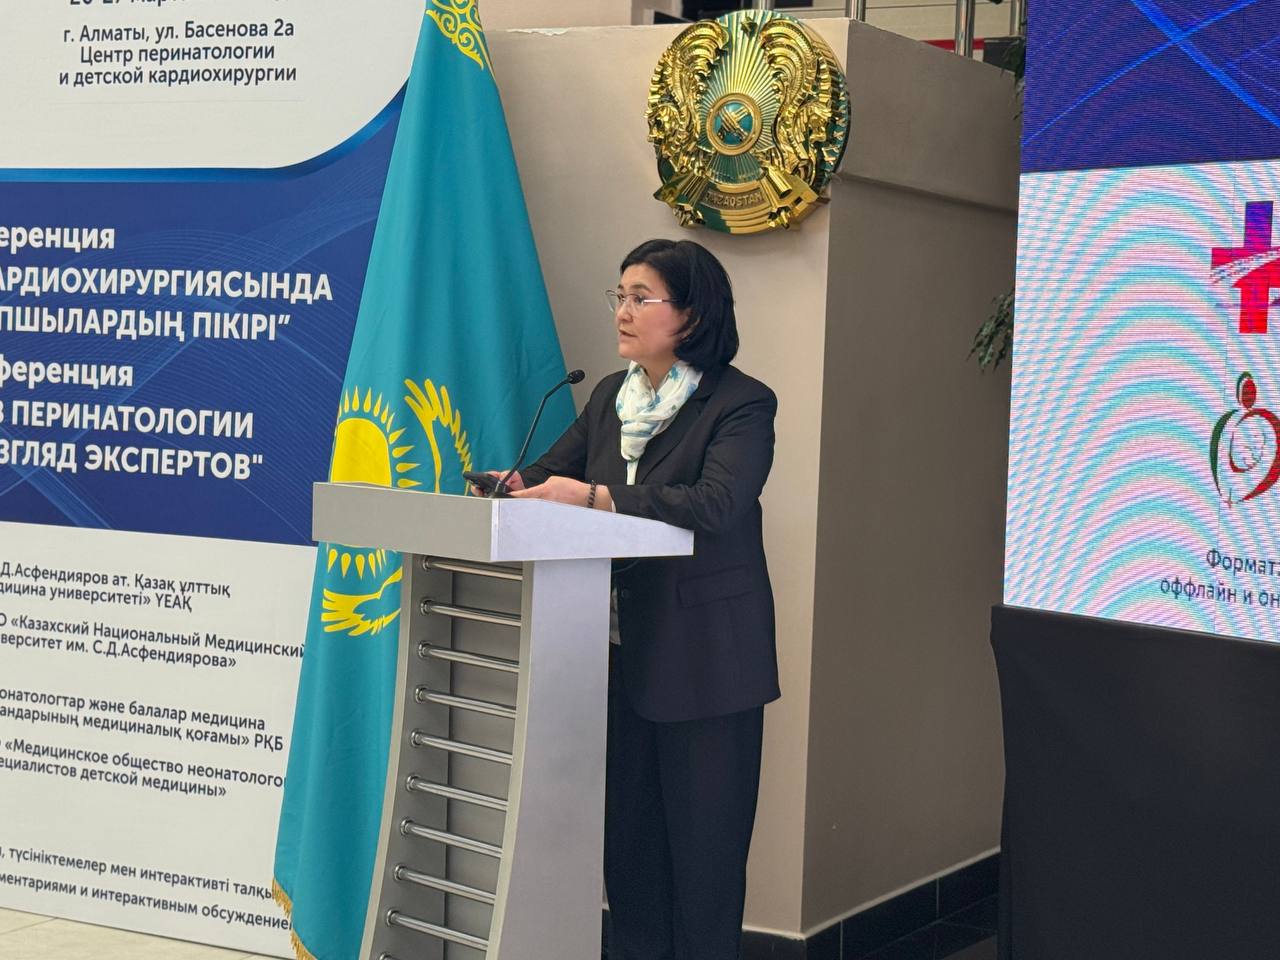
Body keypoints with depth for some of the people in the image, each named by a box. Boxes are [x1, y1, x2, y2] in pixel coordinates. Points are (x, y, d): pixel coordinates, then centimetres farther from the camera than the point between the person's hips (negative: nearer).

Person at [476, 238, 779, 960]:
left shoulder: (741, 403, -10)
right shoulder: (612, 396, 12)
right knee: (628, 828, 13)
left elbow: (717, 502, -25)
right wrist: (513, 484, -6)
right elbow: (553, 471, 18)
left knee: (701, 839, 2)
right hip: (624, 649, 7)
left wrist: (595, 495, -29)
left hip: (704, 654, -6)